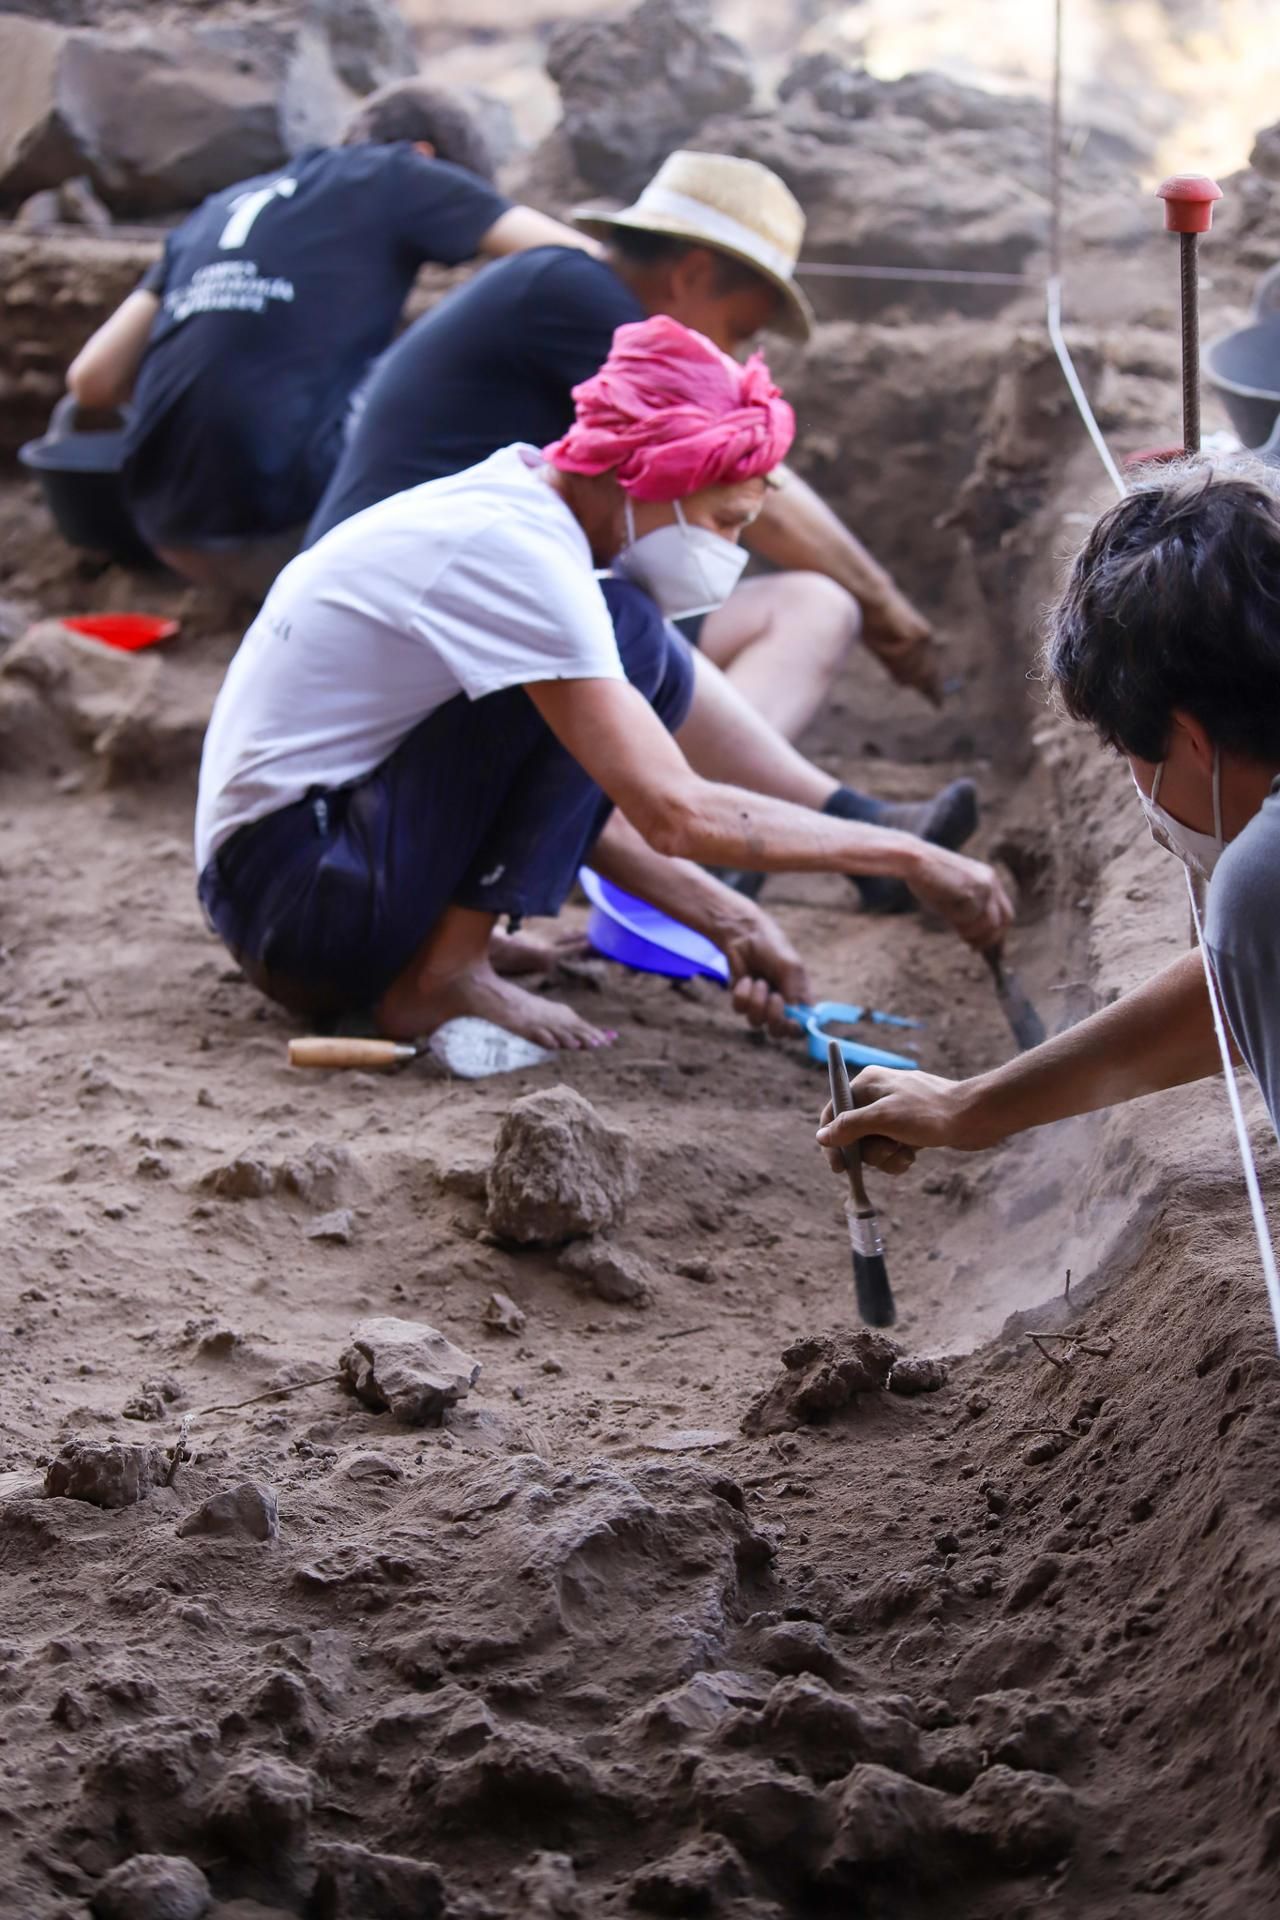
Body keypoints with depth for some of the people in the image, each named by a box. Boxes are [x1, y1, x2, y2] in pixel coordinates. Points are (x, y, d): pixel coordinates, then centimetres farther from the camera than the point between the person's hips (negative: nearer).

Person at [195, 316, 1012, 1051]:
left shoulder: (509, 506, 9)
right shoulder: (515, 550, -20)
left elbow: (577, 800, 15)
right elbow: (675, 816, -25)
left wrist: (728, 920, 4)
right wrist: (910, 858, -18)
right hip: (295, 884, -10)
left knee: (654, 681, 12)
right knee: (628, 639, -17)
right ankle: (446, 978, -13)